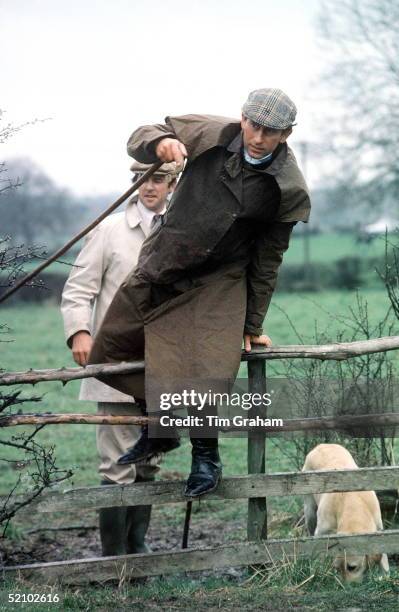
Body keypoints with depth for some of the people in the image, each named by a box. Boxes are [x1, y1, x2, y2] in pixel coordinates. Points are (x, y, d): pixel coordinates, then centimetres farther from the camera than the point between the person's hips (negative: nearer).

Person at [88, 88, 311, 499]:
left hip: (217, 284, -3)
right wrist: (160, 142, -27)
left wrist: (253, 325, 2)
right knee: (107, 357, 11)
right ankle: (160, 429, 34)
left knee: (208, 372, -20)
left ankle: (205, 453, 9)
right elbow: (140, 136, -1)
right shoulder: (210, 134, -10)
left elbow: (267, 259, -4)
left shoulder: (287, 188, -13)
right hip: (158, 269, 3)